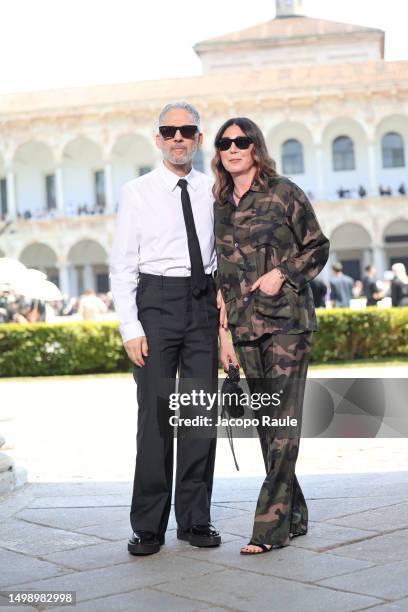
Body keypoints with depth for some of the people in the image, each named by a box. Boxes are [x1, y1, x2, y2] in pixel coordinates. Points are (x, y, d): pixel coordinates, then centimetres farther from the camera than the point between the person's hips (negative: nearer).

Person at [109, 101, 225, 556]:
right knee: (155, 414, -4)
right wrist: (130, 328, -9)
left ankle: (195, 520, 15)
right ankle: (148, 527, 5)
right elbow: (122, 266, -1)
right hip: (156, 301, -3)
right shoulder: (137, 192, 2)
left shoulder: (213, 191, 11)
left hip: (204, 303, 3)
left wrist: (225, 310, 6)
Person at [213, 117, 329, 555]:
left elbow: (318, 247, 2)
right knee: (265, 423, 8)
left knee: (283, 421, -9)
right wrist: (223, 329, 11)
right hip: (245, 325, 6)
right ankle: (294, 517, 19)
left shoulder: (284, 192, -2)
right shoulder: (219, 205, 13)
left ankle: (270, 526, -7)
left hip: (286, 320, -6)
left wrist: (281, 274, -13)